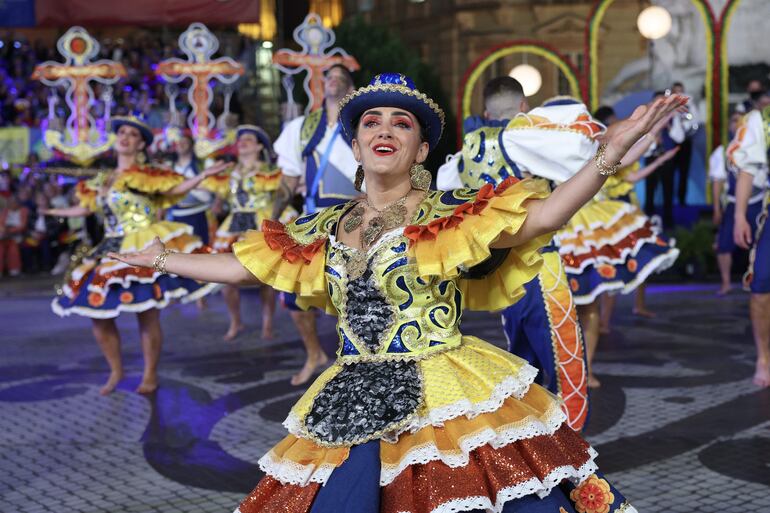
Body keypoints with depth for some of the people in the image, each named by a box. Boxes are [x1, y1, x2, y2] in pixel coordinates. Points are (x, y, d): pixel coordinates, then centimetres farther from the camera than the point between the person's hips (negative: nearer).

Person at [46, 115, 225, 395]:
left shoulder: (146, 175, -4)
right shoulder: (103, 181, 14)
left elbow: (175, 189, -14)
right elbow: (86, 207, 24)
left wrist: (202, 175, -28)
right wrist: (50, 211, 35)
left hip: (144, 249, -6)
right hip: (112, 251, 6)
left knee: (147, 315, -5)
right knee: (99, 312, 3)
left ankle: (150, 375, 10)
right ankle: (116, 371, 20)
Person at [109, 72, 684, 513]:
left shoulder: (449, 214, -3)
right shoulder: (326, 229, 10)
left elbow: (538, 217, -18)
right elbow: (238, 266, 19)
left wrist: (612, 149, -29)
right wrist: (159, 258, 25)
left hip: (450, 400, -4)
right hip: (355, 412, 4)